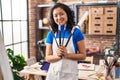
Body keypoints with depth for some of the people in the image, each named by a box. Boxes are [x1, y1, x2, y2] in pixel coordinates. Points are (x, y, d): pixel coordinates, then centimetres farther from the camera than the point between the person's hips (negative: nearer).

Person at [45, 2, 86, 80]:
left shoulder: (76, 32, -8)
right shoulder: (51, 34, -2)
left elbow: (83, 55, -6)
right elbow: (48, 58, -1)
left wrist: (67, 55, -19)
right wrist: (58, 56, -19)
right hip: (53, 73, 2)